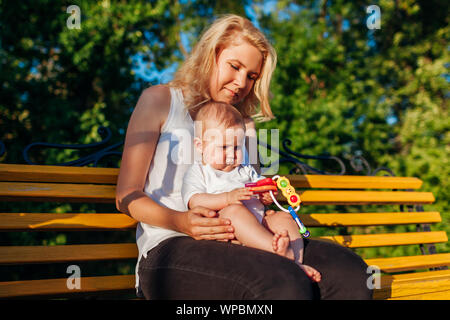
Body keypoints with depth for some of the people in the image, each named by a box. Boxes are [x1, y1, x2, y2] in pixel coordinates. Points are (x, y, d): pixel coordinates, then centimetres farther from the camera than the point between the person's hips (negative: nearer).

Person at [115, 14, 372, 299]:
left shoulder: (245, 123, 24)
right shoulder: (160, 100, 9)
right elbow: (127, 196, 2)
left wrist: (271, 218, 0)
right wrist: (179, 222, -18)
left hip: (239, 244, 5)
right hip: (171, 246, -5)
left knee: (349, 270, -22)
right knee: (286, 284, -35)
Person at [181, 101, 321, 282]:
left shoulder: (245, 171, 29)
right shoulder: (197, 172, 10)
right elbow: (195, 202, -7)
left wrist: (267, 196, 0)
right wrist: (228, 198, -22)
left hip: (259, 221, 7)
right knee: (234, 210, -35)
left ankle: (296, 262, -33)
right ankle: (279, 250, -51)